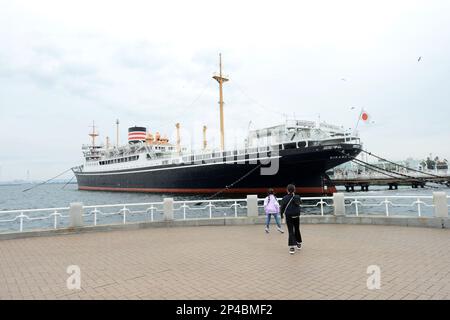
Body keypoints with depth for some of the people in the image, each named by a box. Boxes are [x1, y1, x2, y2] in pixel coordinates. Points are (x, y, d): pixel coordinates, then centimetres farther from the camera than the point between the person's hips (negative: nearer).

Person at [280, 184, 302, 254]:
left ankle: (292, 247, -10)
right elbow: (300, 202, 18)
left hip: (289, 216, -2)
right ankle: (299, 243, 36)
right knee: (297, 230, 20)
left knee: (291, 231, -1)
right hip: (296, 216, 2)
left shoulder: (285, 198, -10)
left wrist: (282, 214, 11)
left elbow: (282, 207, -6)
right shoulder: (297, 197, -4)